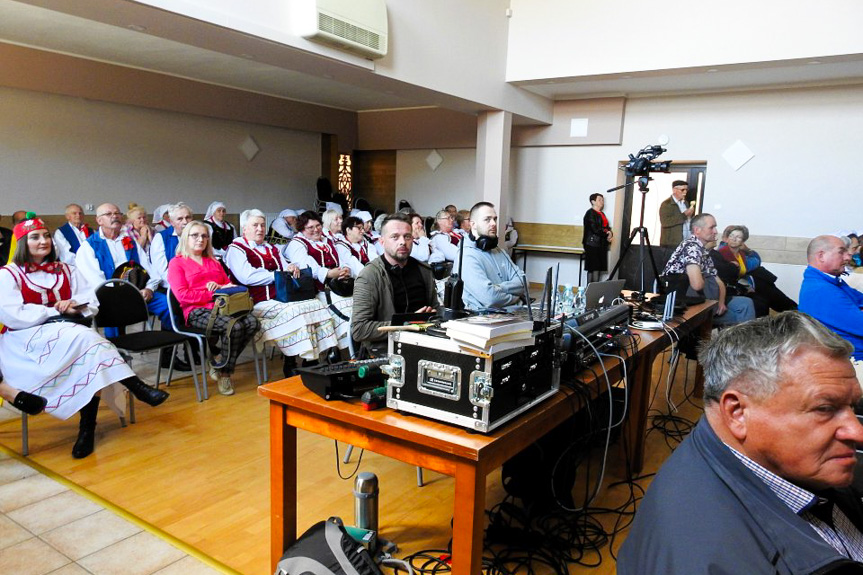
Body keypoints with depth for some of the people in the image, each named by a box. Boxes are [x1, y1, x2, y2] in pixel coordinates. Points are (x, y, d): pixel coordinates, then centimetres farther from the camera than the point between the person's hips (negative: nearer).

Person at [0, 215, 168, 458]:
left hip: (70, 333, 4)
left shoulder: (66, 270, 19)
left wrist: (74, 304, -10)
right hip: (26, 338, -4)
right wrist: (57, 311, -12)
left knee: (91, 362, -32)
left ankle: (87, 427, -33)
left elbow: (92, 304, 13)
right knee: (84, 338, -35)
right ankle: (136, 387, -37)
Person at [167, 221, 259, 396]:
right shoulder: (177, 263, 10)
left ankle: (220, 364, -10)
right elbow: (182, 295, -4)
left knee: (252, 322, -26)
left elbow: (229, 284, 24)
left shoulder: (214, 262, 30)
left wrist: (220, 287, 0)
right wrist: (213, 294, -8)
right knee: (234, 326, -34)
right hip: (197, 311, -6)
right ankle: (224, 373, -10)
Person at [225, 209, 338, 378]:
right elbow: (247, 277, -11)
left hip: (283, 297, 7)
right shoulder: (235, 249, 6)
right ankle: (290, 368, -24)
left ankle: (314, 359, -19)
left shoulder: (272, 249, 29)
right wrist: (278, 274, -7)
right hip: (260, 303, -7)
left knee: (317, 305, -20)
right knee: (293, 312, -34)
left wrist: (292, 269, -1)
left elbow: (287, 270, 25)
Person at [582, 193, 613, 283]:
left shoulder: (602, 214, 21)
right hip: (592, 244, -8)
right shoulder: (590, 213, -6)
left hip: (601, 244, 8)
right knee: (593, 269, -10)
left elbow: (607, 227, 19)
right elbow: (595, 229, -16)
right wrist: (607, 234, -8)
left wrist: (610, 233, -3)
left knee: (600, 269, 4)